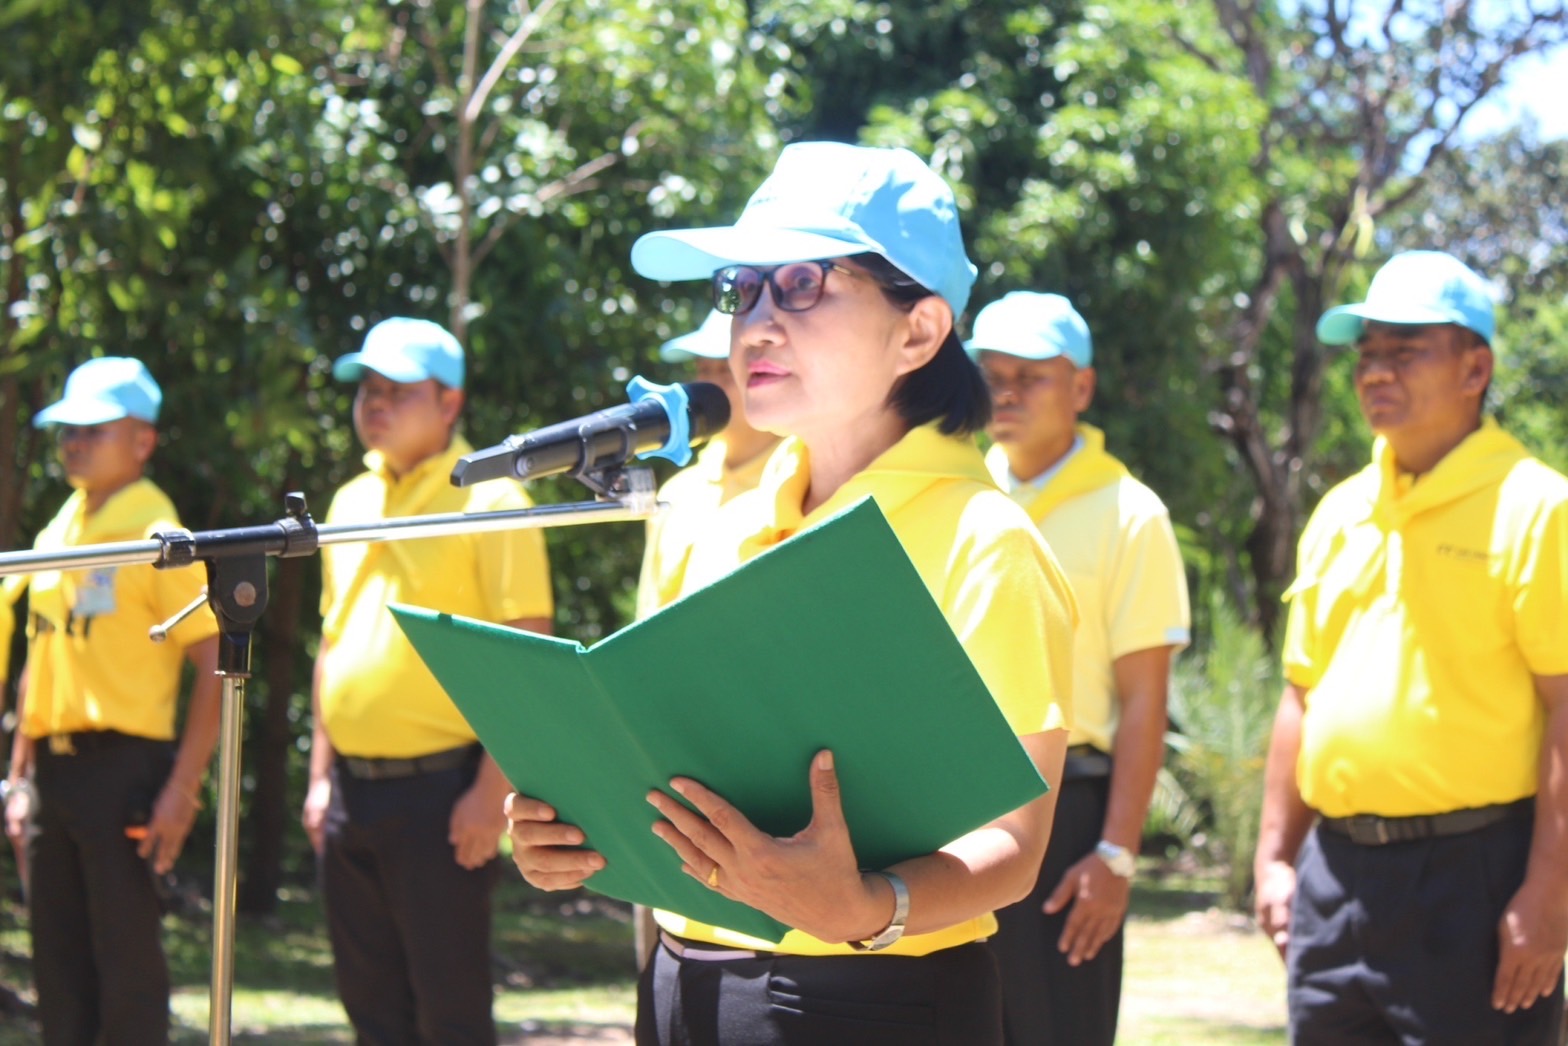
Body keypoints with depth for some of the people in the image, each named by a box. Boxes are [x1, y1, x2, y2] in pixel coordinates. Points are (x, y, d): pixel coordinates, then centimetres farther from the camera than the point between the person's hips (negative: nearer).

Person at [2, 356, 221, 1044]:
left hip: (120, 767, -7)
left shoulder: (158, 537, -7)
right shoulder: (56, 535, 15)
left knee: (127, 967, -5)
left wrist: (181, 792, -17)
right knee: (58, 971, 10)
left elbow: (214, 665, -12)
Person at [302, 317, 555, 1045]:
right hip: (353, 789, 7)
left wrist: (492, 792, -18)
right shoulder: (350, 503, 14)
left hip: (439, 789, -7)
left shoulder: (488, 500, -8)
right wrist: (321, 774, 15)